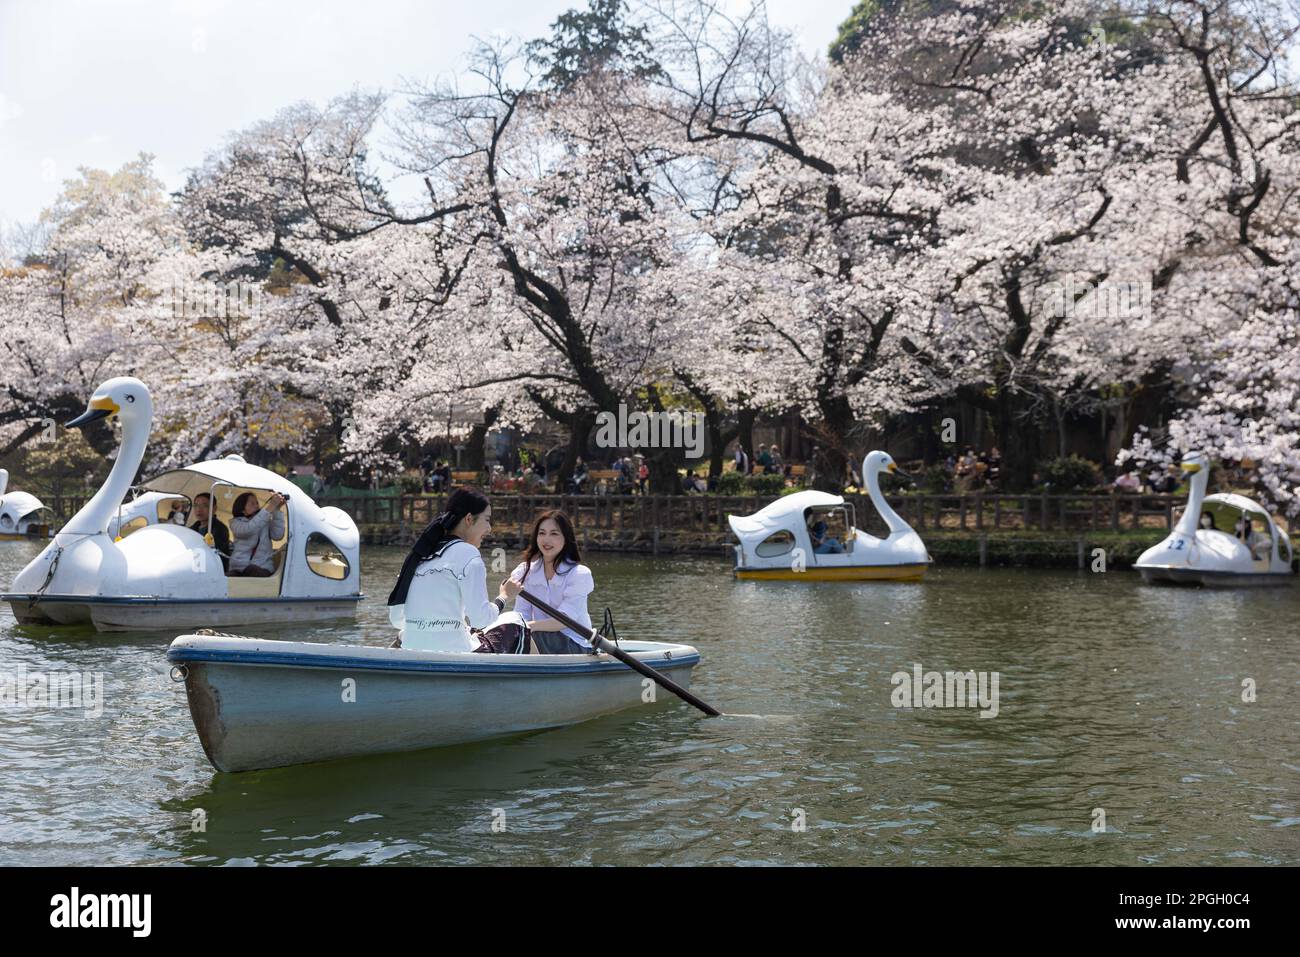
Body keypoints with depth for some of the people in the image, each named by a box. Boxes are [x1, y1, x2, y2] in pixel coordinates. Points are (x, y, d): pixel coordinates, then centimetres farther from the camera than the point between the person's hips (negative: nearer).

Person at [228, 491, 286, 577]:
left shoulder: (266, 521, 13)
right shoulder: (236, 522, 7)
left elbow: (278, 535, -6)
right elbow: (248, 529, -16)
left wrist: (277, 510, -13)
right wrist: (270, 507, -22)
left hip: (263, 567, 1)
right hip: (239, 568, -1)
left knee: (252, 570, -34)